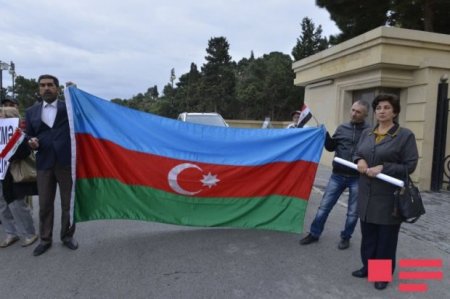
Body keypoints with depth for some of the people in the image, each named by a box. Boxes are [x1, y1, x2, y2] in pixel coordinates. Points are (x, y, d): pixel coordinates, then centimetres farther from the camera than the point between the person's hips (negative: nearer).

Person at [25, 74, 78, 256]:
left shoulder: (69, 107, 6)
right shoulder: (31, 112, 12)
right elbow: (30, 136, 14)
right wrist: (32, 143, -8)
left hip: (67, 162, -2)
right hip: (44, 164, 2)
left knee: (68, 203, 8)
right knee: (44, 205, 10)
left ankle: (67, 236, 24)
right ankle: (45, 239, 25)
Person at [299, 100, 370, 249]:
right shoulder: (342, 128, 6)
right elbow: (331, 147, 11)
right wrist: (325, 134, -4)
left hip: (357, 178, -3)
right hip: (338, 175, 3)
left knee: (353, 212, 12)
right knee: (324, 206, 8)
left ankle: (345, 237, 32)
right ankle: (314, 234, 23)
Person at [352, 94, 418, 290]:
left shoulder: (405, 135, -6)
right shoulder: (366, 134, 10)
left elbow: (410, 165, -9)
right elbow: (357, 154, 18)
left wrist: (383, 168, -20)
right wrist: (359, 160, -6)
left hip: (389, 196, -5)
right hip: (366, 194, 5)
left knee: (386, 236, 7)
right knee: (368, 233, 15)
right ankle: (368, 267, 33)